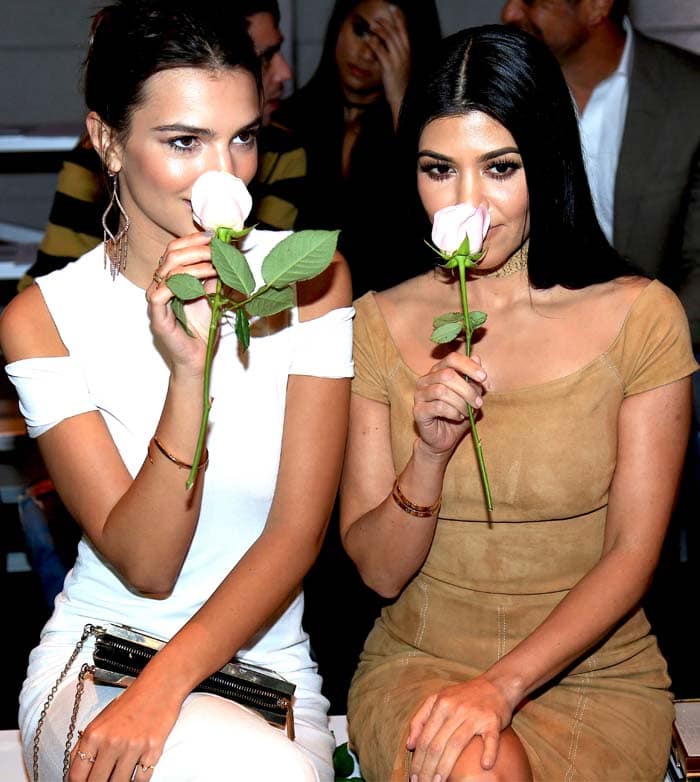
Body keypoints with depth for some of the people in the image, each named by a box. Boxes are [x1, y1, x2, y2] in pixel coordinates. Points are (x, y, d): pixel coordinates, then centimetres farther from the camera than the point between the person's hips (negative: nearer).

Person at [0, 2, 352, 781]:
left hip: (265, 663, 2)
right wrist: (186, 372, -25)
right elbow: (145, 567, -12)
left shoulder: (308, 278, -3)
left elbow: (298, 531, -8)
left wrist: (165, 684, -21)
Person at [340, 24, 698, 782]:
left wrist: (502, 686, -19)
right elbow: (379, 570, -1)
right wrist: (430, 457, -20)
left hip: (594, 671, -1)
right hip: (417, 661, 1)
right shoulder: (380, 323, 1)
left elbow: (631, 556, -6)